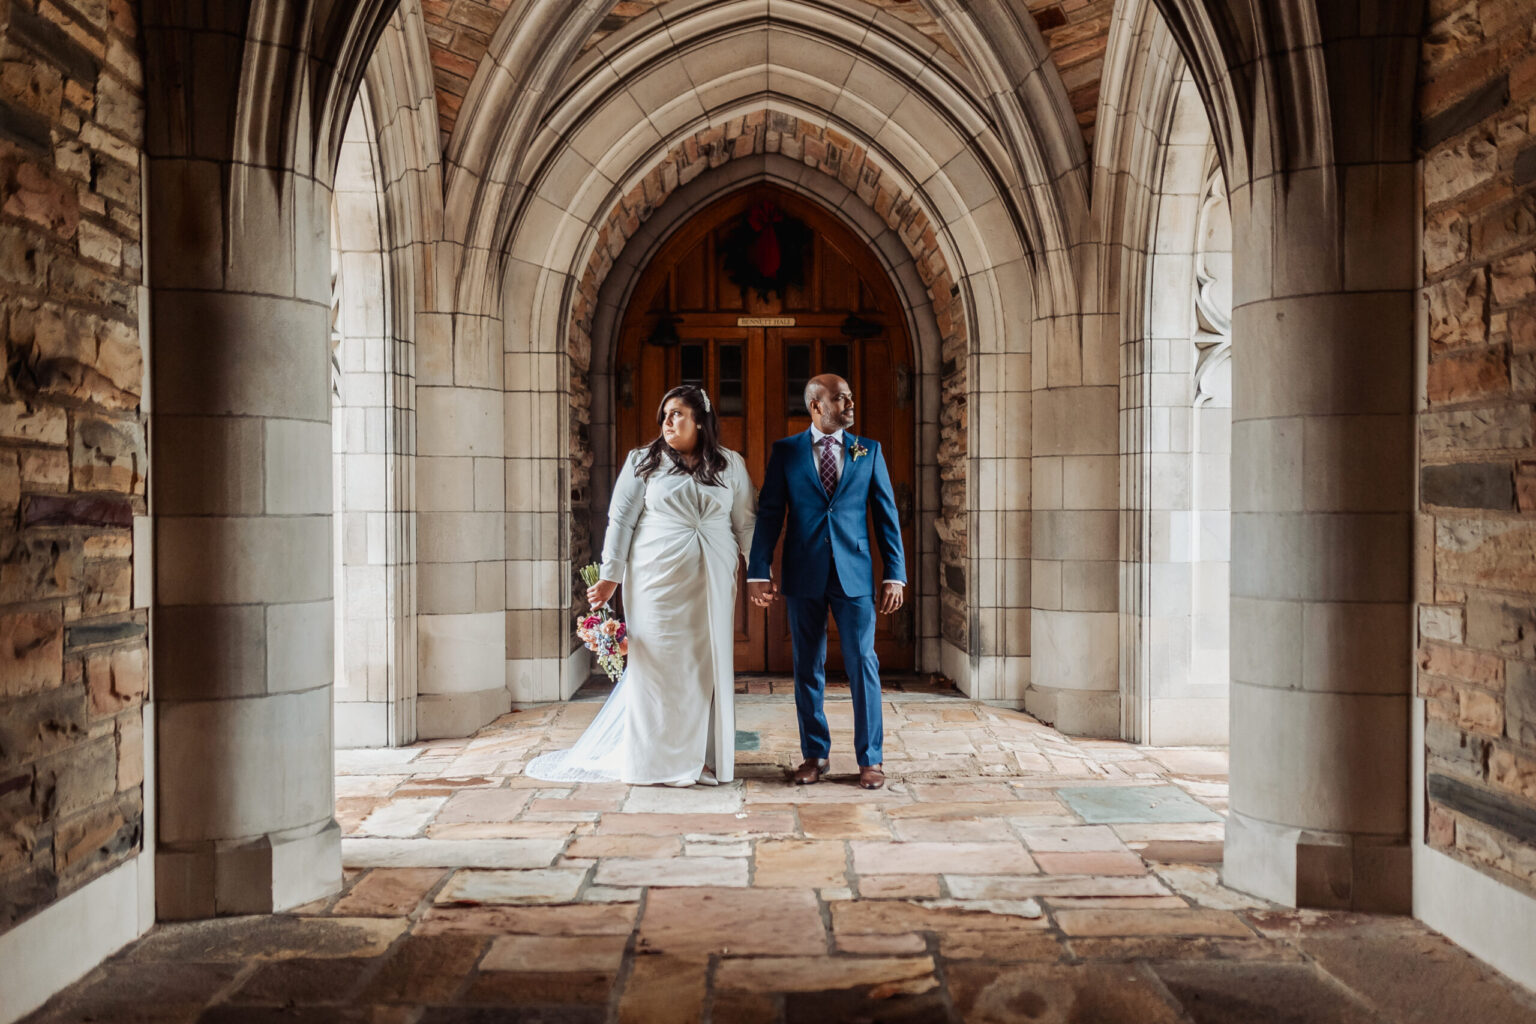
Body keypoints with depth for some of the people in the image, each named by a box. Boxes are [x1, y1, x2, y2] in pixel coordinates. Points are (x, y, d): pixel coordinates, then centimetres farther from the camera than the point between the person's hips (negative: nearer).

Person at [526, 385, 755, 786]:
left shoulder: (731, 465, 8)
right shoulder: (644, 461, 4)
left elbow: (746, 524, 10)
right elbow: (621, 519, 2)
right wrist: (610, 577, -3)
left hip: (712, 583, 2)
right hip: (658, 579, -2)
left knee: (709, 665, 4)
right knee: (660, 664, 1)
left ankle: (704, 757, 15)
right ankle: (662, 760, 11)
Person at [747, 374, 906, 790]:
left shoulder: (868, 451, 7)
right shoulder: (785, 451, 4)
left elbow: (886, 514, 7)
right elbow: (769, 513, 1)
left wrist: (894, 574, 1)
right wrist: (759, 572, -7)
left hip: (854, 574, 0)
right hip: (804, 576, 0)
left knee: (863, 665, 0)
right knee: (807, 667, 8)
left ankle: (870, 758, 11)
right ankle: (814, 754, 21)